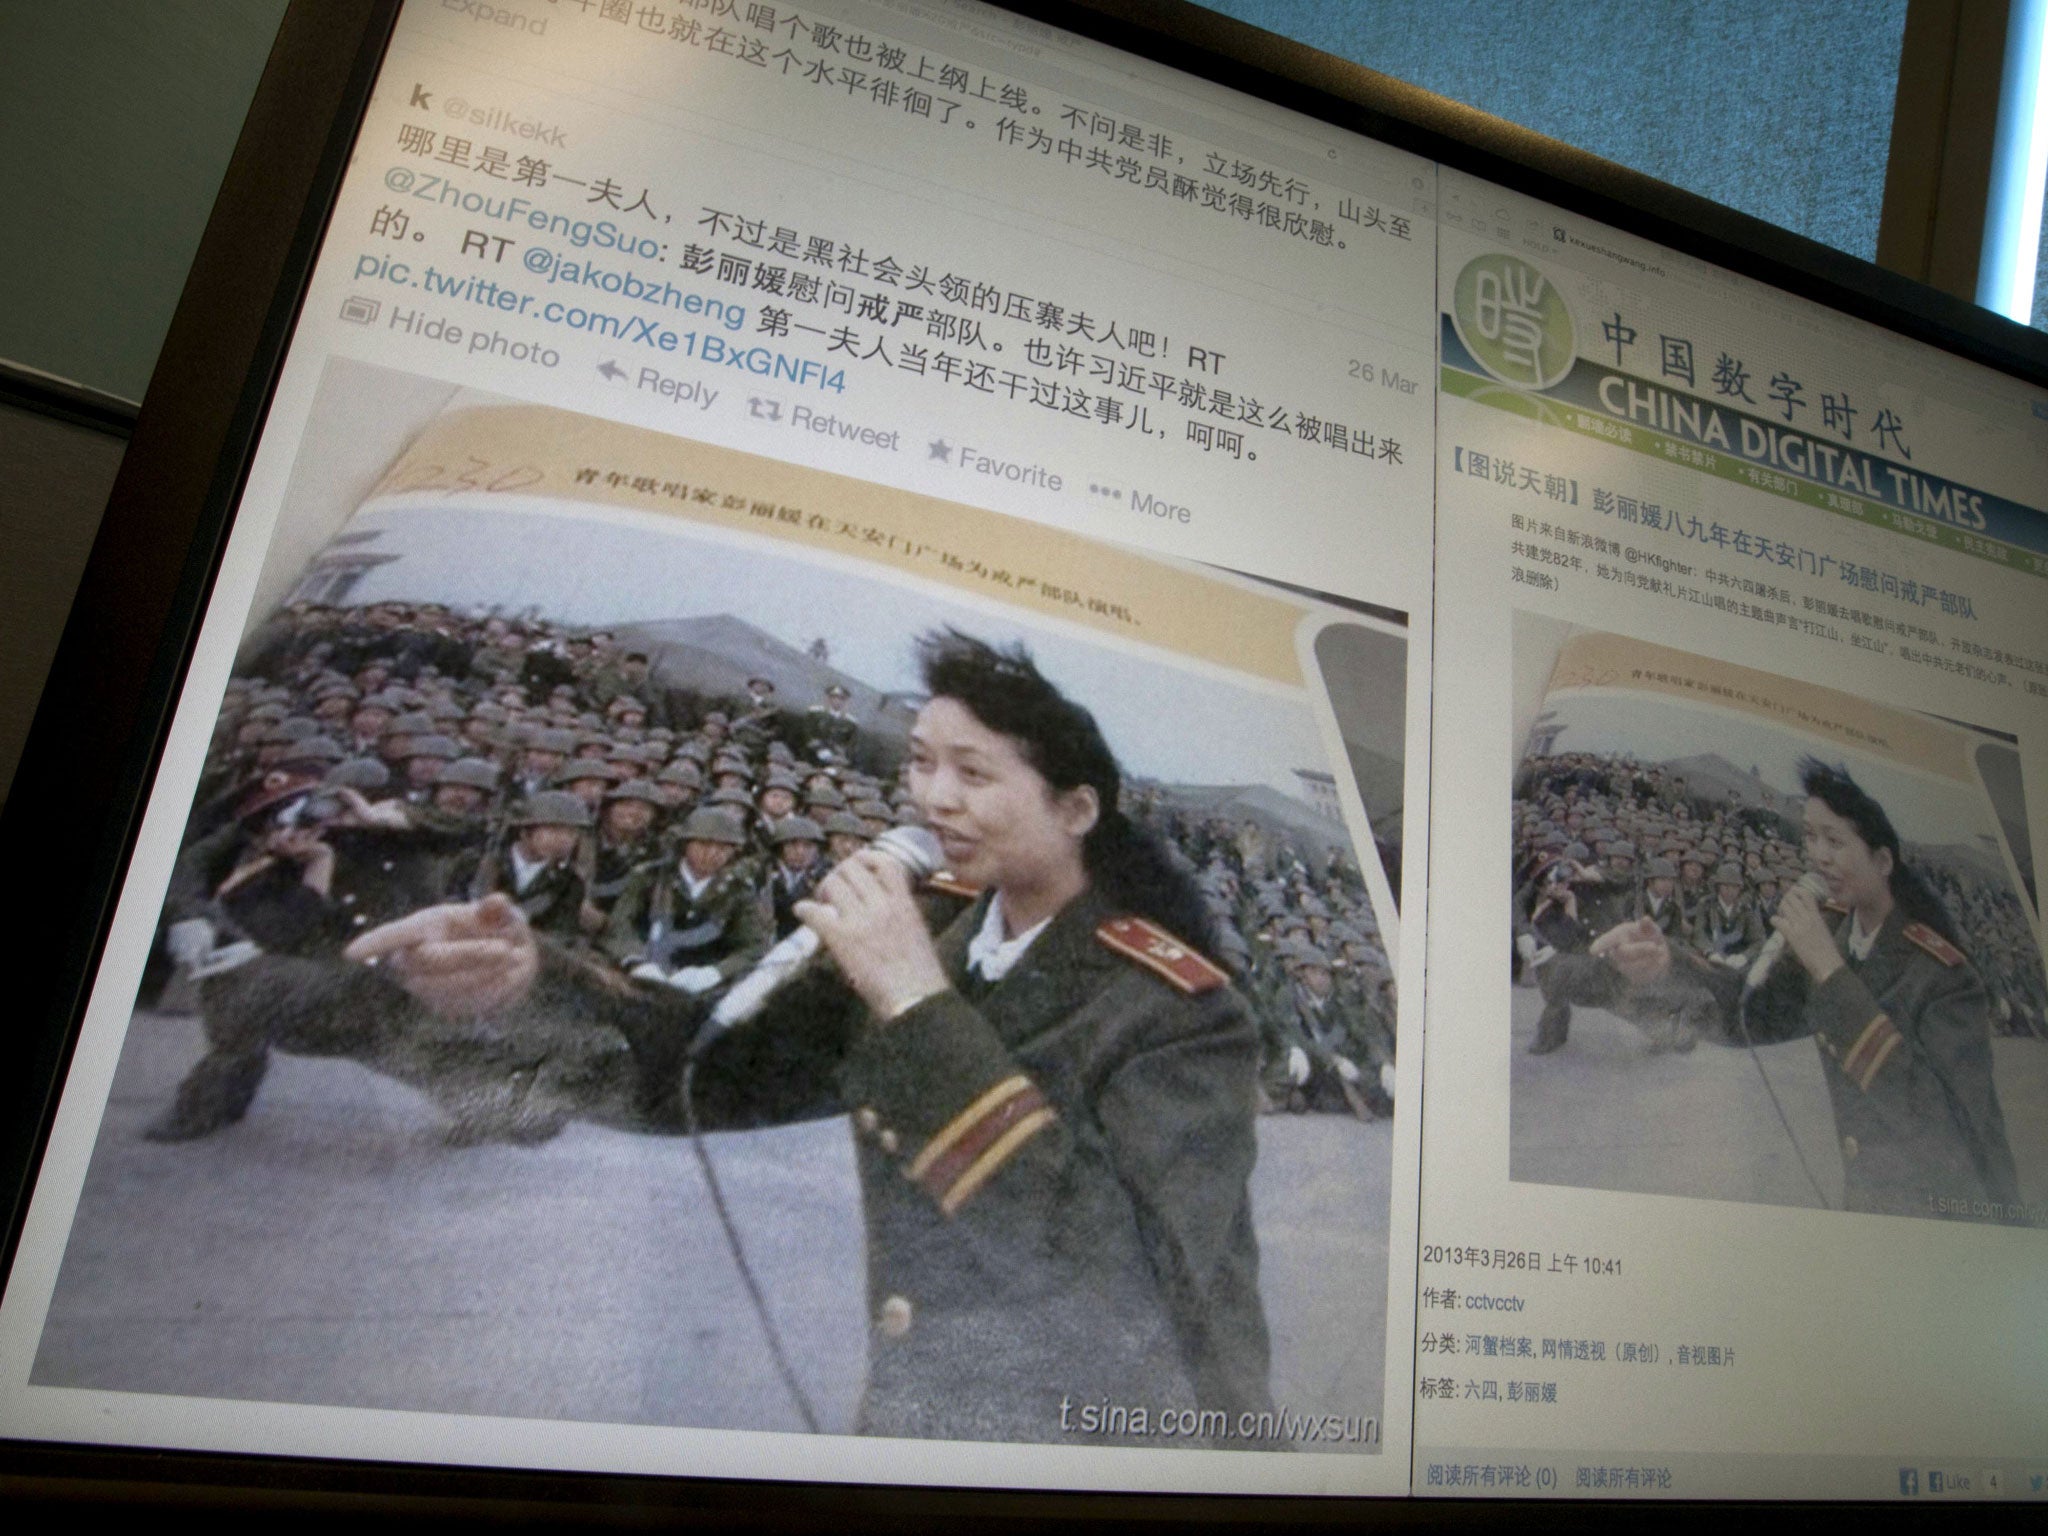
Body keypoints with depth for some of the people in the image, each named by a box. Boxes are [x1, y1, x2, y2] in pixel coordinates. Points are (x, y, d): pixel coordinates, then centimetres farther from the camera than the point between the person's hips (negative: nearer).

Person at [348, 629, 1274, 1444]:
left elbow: (1116, 1277, -31)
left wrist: (921, 1006, -31)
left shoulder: (1180, 1014, -19)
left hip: (1112, 1443, -5)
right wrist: (535, 976, -20)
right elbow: (735, 1058, -4)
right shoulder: (937, 952, -1)